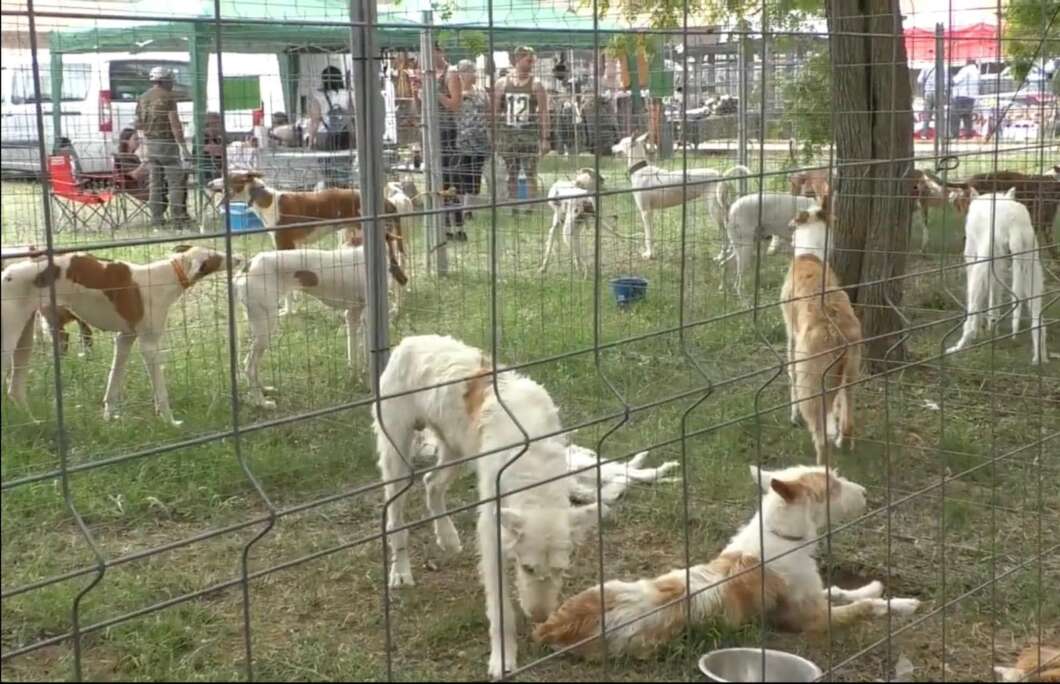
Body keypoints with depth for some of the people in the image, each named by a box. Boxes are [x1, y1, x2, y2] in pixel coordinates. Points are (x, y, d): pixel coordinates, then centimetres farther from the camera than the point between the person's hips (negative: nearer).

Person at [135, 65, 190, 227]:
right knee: (176, 181, -4)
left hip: (151, 144, 7)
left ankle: (156, 220, 9)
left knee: (155, 184, 9)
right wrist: (183, 146, -17)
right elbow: (174, 122, -16)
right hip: (167, 143, -7)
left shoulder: (143, 98, 12)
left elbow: (138, 124, 13)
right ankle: (177, 219, -9)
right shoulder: (167, 96, -9)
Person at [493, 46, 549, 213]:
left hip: (529, 134, -2)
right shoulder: (502, 84, 4)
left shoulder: (536, 85, -1)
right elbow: (494, 111, 7)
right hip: (507, 135, 2)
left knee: (530, 174, -3)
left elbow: (544, 113, -3)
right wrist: (493, 137, 2)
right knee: (511, 175, 8)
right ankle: (511, 208, 14)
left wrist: (545, 138, -9)